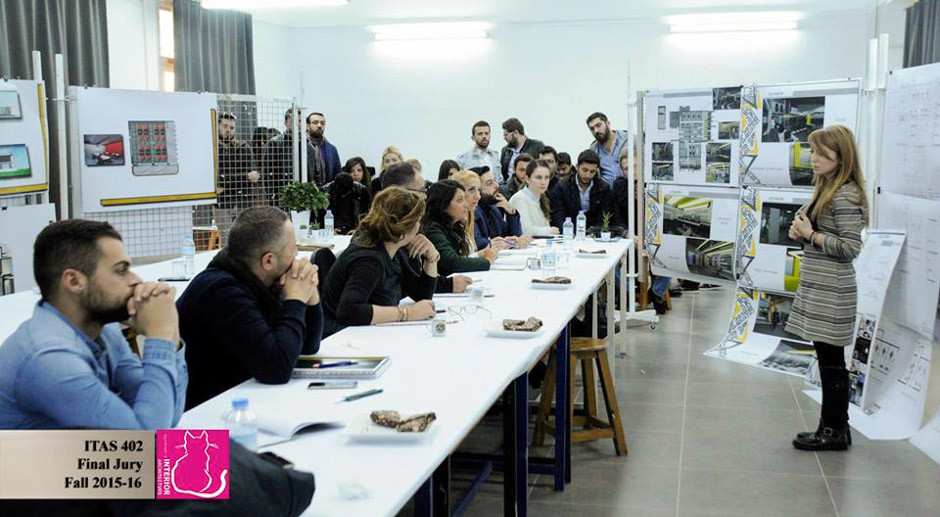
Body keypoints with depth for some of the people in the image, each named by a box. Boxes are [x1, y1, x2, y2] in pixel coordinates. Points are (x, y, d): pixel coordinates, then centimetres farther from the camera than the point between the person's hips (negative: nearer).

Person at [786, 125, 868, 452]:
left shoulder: (846, 195, -16)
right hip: (816, 287, 10)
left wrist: (810, 234, -15)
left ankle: (835, 431, 9)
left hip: (831, 291, -10)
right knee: (827, 360, 14)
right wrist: (802, 231, 3)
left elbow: (850, 247, -21)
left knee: (831, 360, -1)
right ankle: (833, 427, 23)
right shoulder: (825, 189, 13)